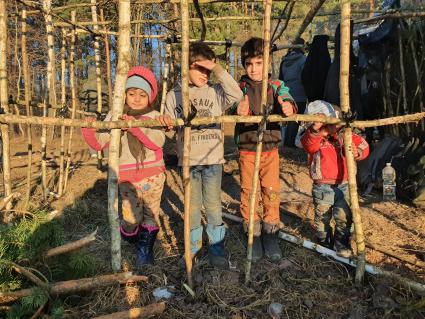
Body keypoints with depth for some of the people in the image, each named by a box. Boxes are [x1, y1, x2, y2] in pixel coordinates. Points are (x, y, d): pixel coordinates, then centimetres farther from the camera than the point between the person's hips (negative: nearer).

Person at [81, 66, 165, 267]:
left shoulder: (154, 116, 2)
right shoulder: (114, 116, 6)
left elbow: (157, 141, -16)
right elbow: (98, 144, 2)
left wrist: (135, 126, -27)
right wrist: (89, 130, -17)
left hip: (153, 175, 0)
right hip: (127, 177, 0)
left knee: (151, 214, 7)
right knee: (131, 217, 0)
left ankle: (145, 250, 28)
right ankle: (128, 235, 34)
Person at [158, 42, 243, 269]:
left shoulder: (215, 92, 1)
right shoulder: (174, 95, 4)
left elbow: (237, 95, -17)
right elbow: (169, 127, 6)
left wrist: (218, 69, -16)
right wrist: (166, 121, -18)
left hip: (213, 158, -1)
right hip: (188, 159, 1)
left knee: (213, 203, 6)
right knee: (192, 204, 11)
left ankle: (217, 245, 22)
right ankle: (193, 246, 28)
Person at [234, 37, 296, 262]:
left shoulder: (276, 86, 3)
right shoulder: (240, 88, 0)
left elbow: (286, 99, -14)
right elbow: (235, 105, -18)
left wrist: (288, 106, -39)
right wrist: (239, 110, -42)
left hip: (270, 147, 1)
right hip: (246, 149, 0)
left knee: (271, 191, 4)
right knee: (248, 191, 6)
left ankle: (270, 232, 22)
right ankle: (253, 234, 22)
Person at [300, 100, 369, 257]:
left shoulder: (344, 137, 1)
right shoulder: (313, 140, -9)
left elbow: (363, 145, 2)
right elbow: (309, 143, -33)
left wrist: (357, 152, -21)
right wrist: (315, 130, -52)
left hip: (343, 186, 2)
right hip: (322, 188, -2)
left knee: (344, 218, 3)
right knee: (322, 218, 13)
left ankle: (341, 244, 25)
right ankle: (324, 243, 35)